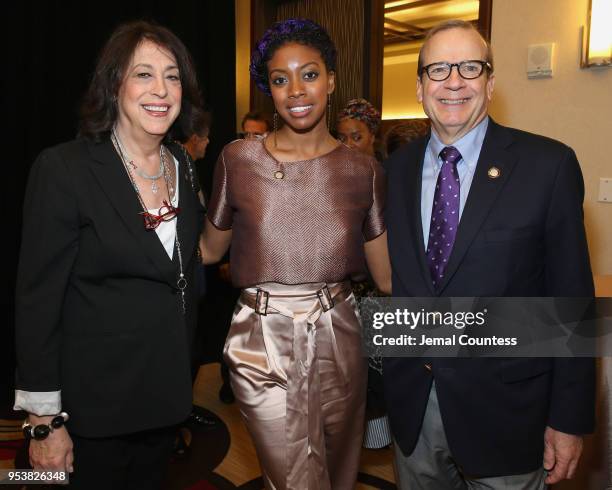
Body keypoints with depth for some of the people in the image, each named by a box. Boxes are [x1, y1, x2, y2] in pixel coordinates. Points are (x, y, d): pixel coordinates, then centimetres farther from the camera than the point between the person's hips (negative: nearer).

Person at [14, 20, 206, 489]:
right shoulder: (64, 168, -15)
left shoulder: (184, 168, 2)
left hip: (167, 393, 5)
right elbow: (38, 299, -14)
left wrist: (183, 379, 13)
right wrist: (44, 421, -13)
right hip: (95, 401, -5)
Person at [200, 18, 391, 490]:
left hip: (339, 339, 3)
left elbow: (388, 273, 4)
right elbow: (209, 250, 8)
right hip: (264, 342, -2)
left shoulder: (363, 169, 0)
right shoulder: (238, 159, -3)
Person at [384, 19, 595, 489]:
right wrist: (394, 371, 6)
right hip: (412, 399, 4)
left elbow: (571, 296, -9)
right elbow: (398, 276, 7)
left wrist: (570, 417, -7)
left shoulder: (548, 164, -10)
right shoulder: (398, 167, 2)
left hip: (504, 403, -3)